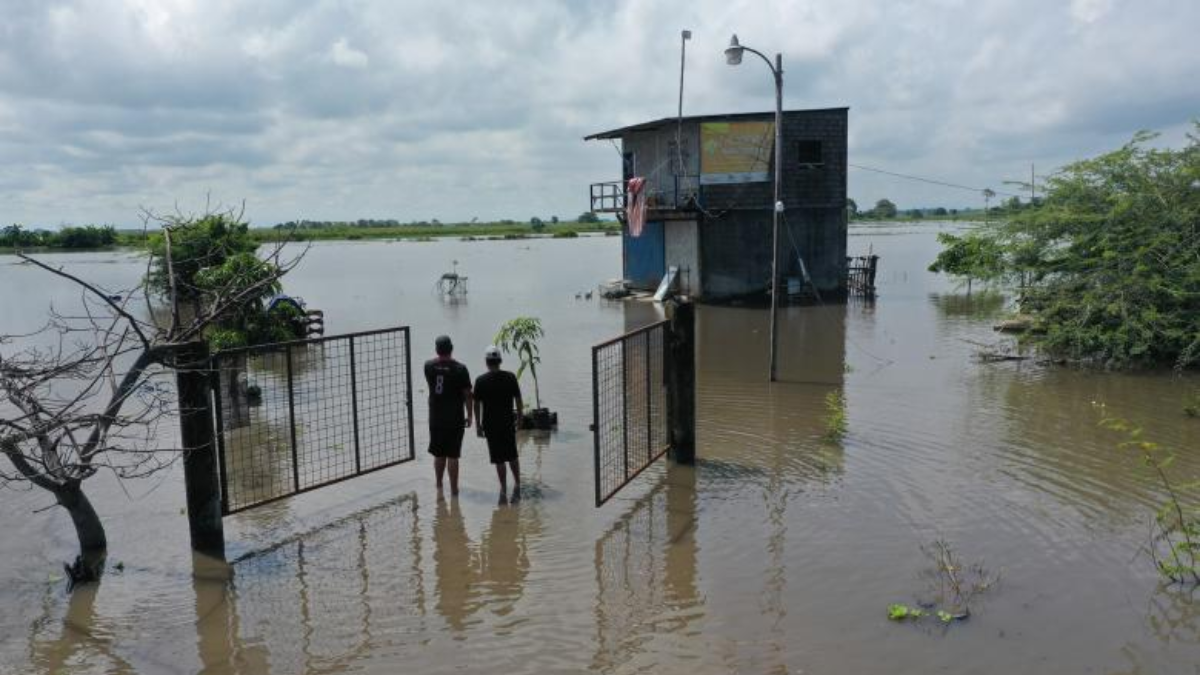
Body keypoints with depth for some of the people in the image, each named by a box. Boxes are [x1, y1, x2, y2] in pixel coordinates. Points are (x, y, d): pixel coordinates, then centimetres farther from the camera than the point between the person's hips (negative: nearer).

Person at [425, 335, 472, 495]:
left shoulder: (429, 366, -2)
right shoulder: (460, 369, -12)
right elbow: (467, 394, -9)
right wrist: (469, 415, 2)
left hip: (435, 418, 3)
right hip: (455, 419, -3)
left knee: (439, 454, 16)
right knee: (452, 456, 2)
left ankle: (439, 485, 27)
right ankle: (454, 489, 7)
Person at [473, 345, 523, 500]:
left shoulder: (481, 381, -7)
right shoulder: (510, 377, -3)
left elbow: (477, 404, -4)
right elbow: (518, 400, 1)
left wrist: (478, 425, 3)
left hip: (490, 424, -2)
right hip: (508, 422, 2)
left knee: (499, 458, 4)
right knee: (512, 455, 15)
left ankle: (503, 489, 7)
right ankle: (517, 484, 9)